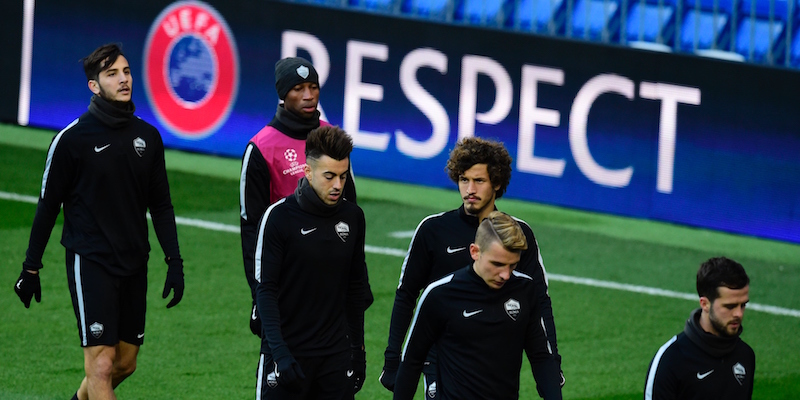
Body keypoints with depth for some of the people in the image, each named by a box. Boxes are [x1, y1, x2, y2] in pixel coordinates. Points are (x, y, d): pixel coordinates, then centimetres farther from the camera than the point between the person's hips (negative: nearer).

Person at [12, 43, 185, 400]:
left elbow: (160, 205, 14)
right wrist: (30, 269, 0)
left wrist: (174, 262, 8)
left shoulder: (147, 137, 8)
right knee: (101, 364, -12)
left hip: (134, 264, 5)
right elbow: (48, 205, -1)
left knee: (125, 364, 11)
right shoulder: (72, 139, -7)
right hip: (90, 263, -5)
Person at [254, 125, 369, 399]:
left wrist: (358, 350, 16)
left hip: (335, 355, 4)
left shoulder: (352, 217, 6)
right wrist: (279, 350, -19)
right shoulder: (279, 217, -8)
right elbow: (265, 289, -10)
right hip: (287, 353, -4)